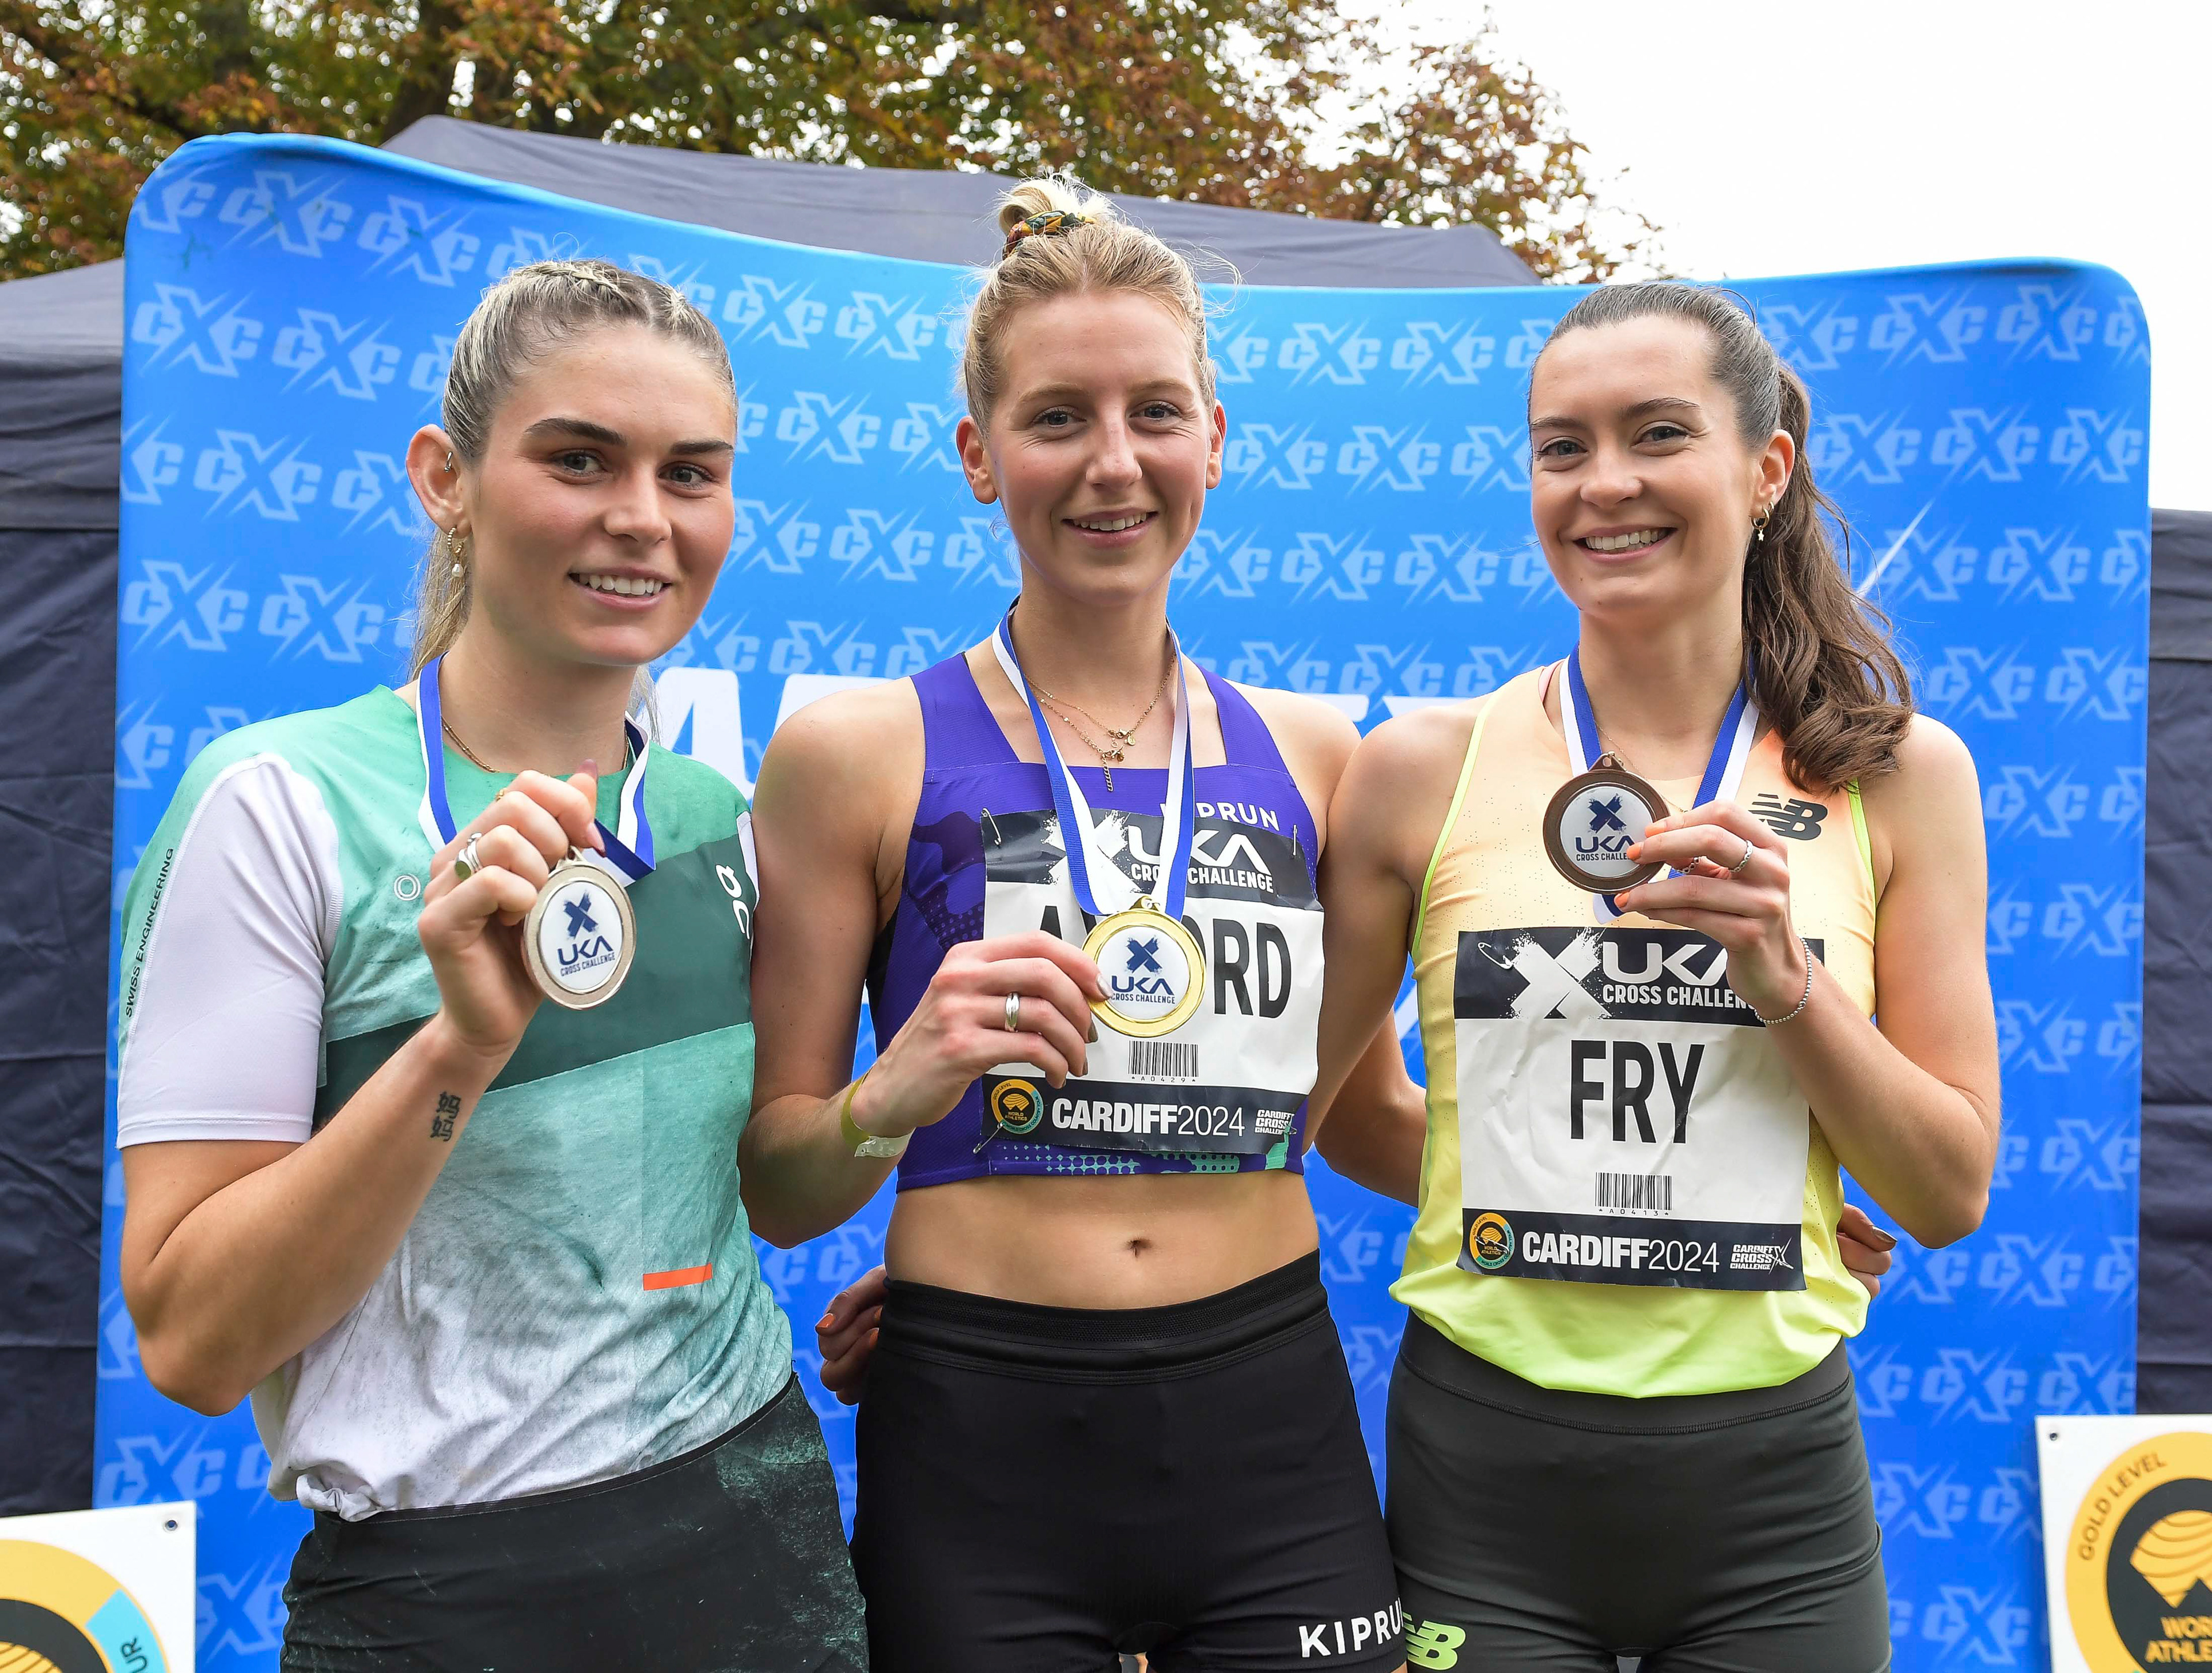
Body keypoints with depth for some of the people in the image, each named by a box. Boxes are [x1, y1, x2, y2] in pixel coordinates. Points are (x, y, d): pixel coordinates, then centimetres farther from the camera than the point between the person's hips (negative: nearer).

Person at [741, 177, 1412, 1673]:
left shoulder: (1313, 755, 6)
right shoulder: (859, 752, -2)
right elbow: (775, 1192, 0)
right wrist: (902, 1092, -19)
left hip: (1273, 1431, 3)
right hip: (981, 1436, -2)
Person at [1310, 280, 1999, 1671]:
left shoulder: (1899, 776, 0)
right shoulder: (1424, 771, -3)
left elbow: (1952, 1195, 0)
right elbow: (1319, 1100, 6)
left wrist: (1783, 975, -14)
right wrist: (1538, 1201, -5)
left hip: (1772, 1469, 1)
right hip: (1488, 1466, -1)